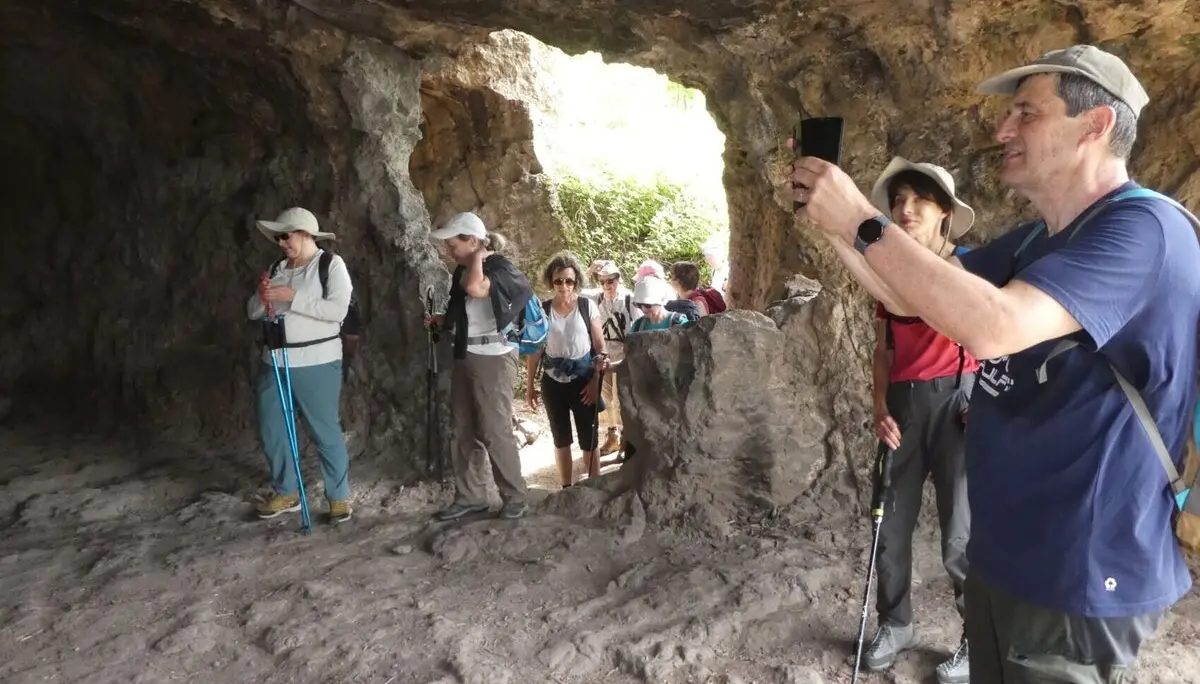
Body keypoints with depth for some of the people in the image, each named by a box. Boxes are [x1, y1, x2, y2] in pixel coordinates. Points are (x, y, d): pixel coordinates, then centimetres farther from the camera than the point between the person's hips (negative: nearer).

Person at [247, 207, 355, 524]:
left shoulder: (331, 264, -4)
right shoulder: (277, 269, 13)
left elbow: (338, 309, -17)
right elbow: (252, 313, 14)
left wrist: (293, 297, -19)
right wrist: (261, 297, -8)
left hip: (316, 364, -6)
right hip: (275, 363, 7)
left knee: (326, 432, -1)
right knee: (270, 430, 13)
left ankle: (339, 497, 13)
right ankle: (286, 493, 29)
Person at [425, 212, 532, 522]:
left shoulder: (500, 268, -14)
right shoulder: (462, 270, 10)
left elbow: (475, 288, -35)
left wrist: (478, 256, -18)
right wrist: (441, 319, 6)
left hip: (492, 358, -8)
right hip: (464, 356, 8)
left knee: (495, 431, -3)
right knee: (464, 430, 10)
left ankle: (516, 496, 11)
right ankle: (469, 496, 20)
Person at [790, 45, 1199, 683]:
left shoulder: (1143, 228, -20)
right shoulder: (1037, 241, 9)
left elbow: (993, 327, -35)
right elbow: (909, 296, 8)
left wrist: (863, 221, -28)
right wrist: (832, 218, -4)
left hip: (1080, 577, -8)